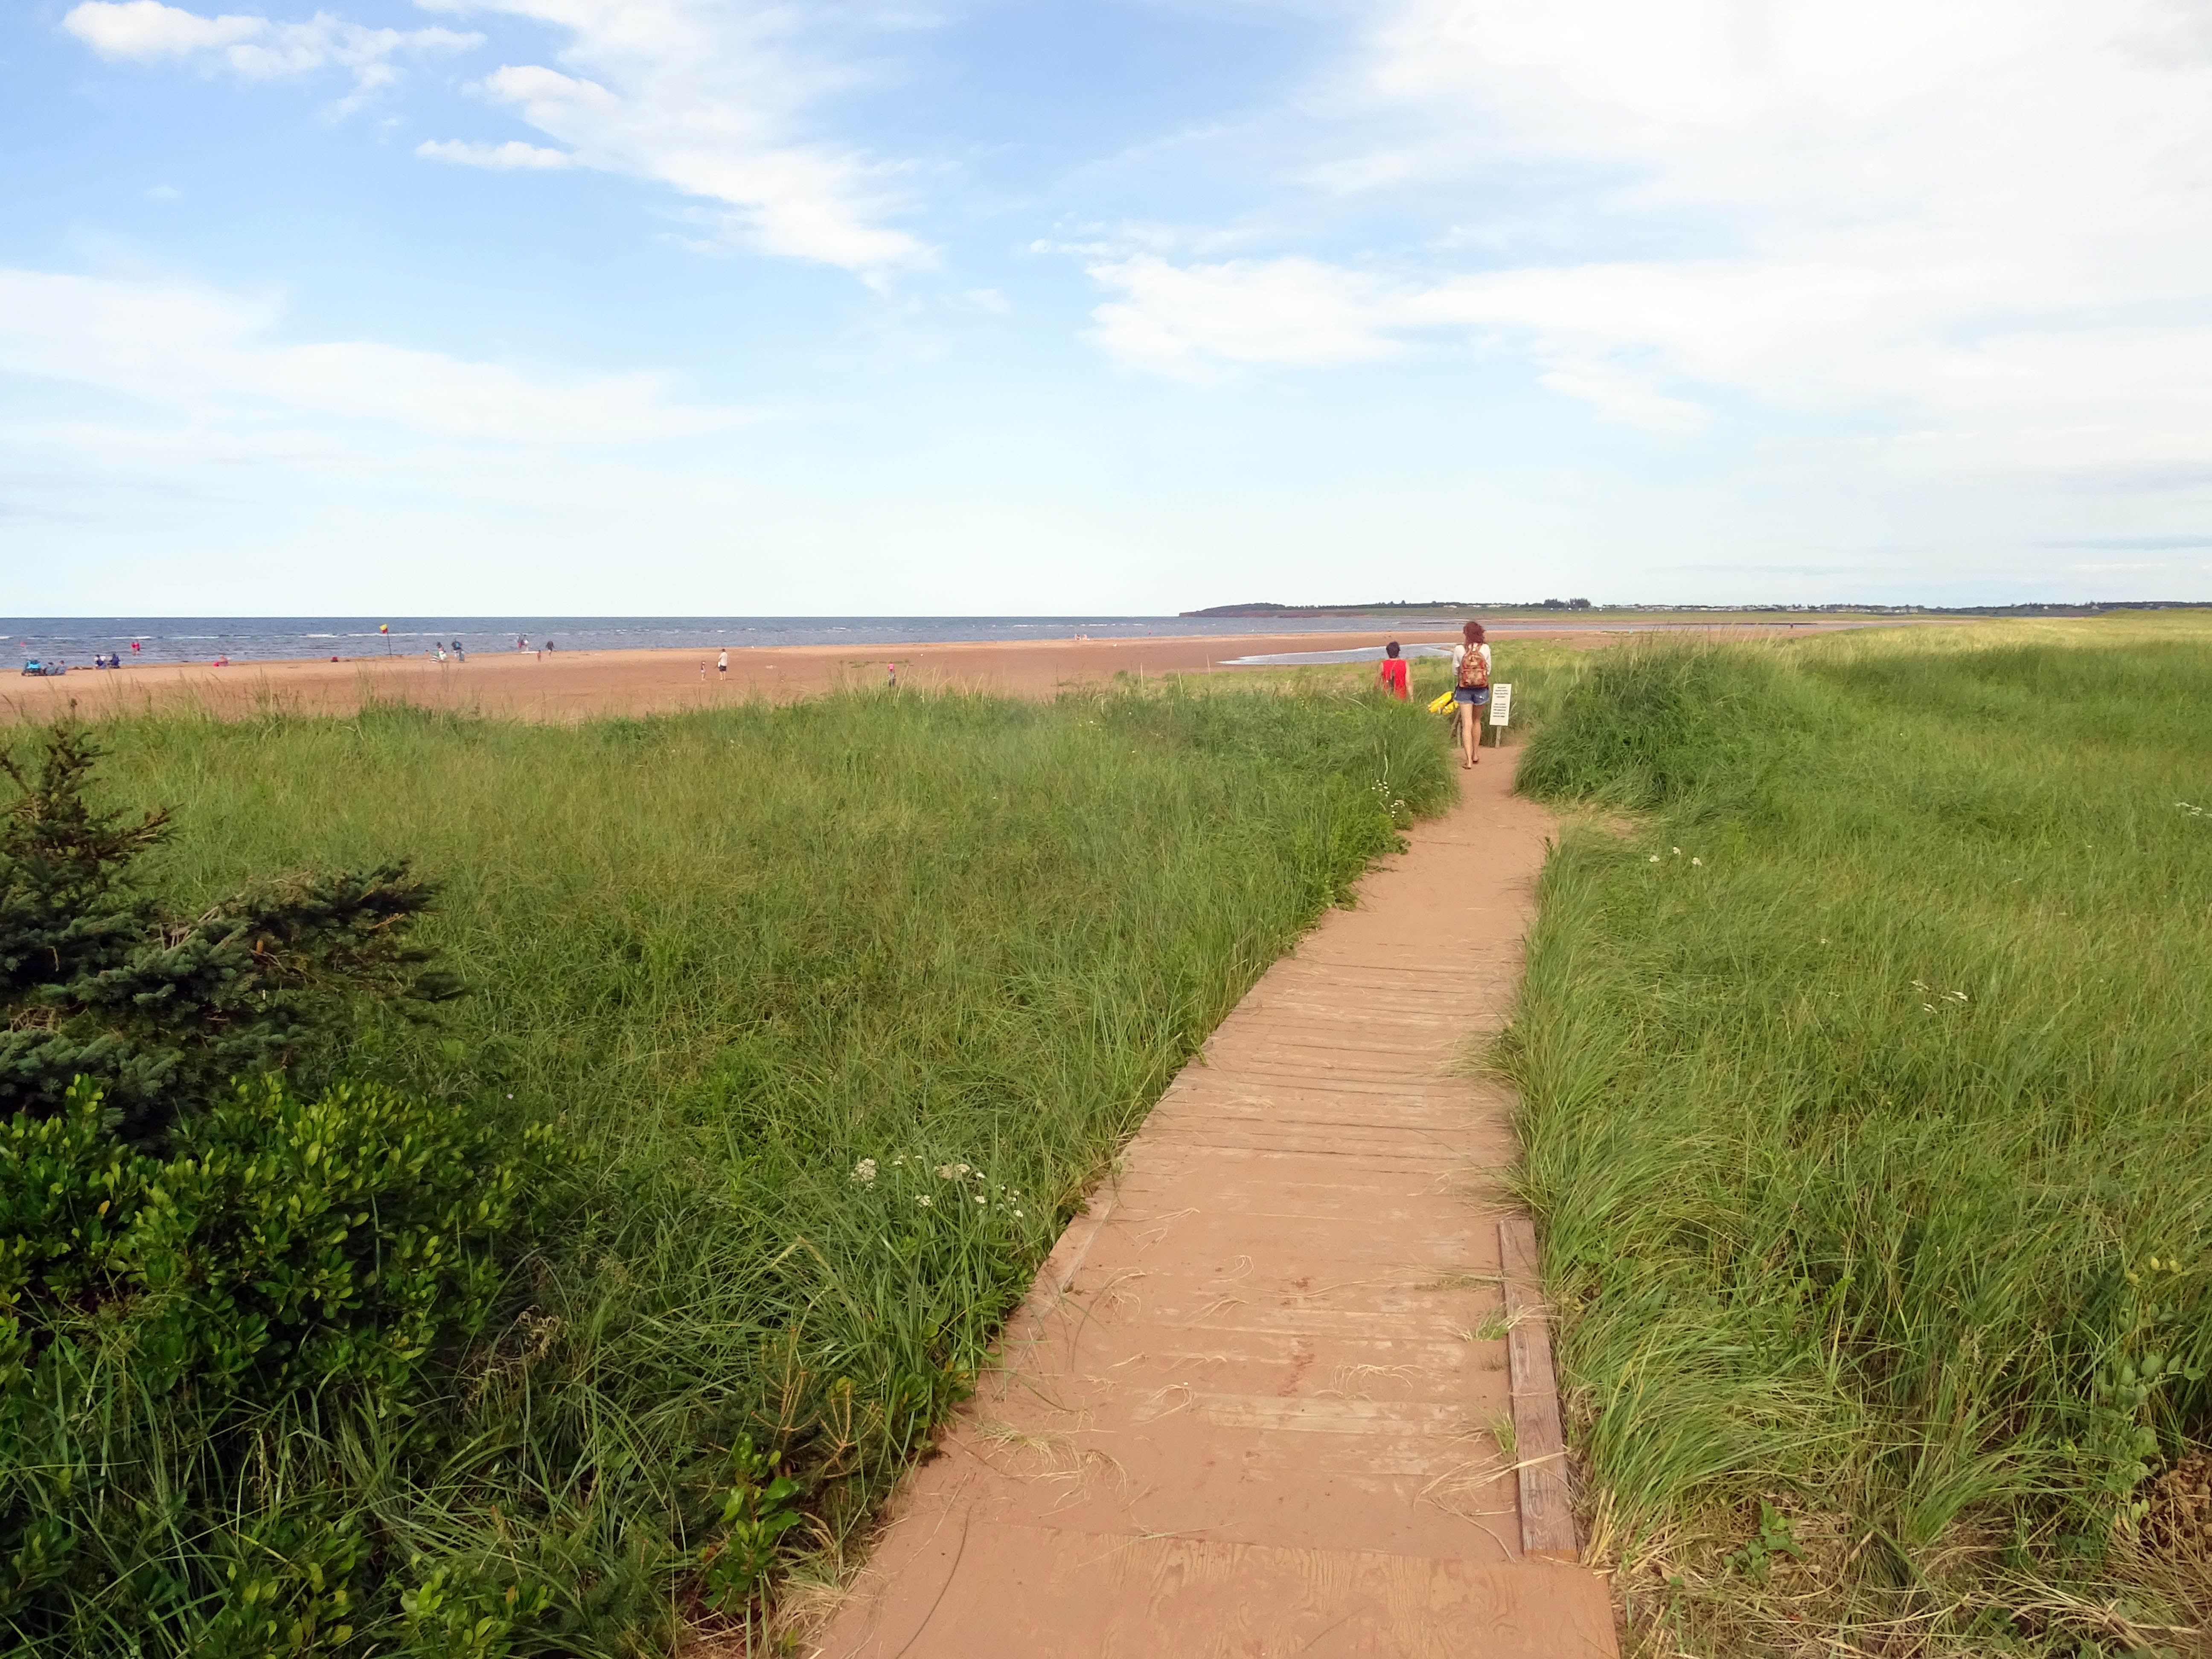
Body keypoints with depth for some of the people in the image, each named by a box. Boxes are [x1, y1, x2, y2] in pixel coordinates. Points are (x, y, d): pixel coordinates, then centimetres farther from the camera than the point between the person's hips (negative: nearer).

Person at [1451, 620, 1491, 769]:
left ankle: (1468, 760, -12)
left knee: (1467, 724, -2)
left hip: (1464, 689, -2)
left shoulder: (1459, 650, -10)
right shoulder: (1485, 649, -7)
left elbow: (1455, 671, -2)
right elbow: (1488, 671, 2)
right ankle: (1476, 755, 31)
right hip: (1482, 689, 2)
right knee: (1477, 721, 21)